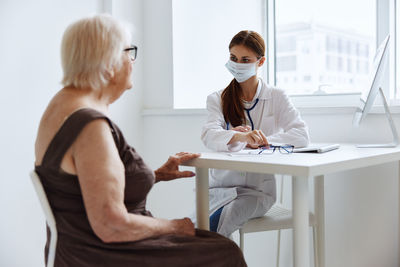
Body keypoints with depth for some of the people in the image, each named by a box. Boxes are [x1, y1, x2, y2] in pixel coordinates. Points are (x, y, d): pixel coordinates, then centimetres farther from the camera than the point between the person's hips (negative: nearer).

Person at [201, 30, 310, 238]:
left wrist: (261, 141, -25)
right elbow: (209, 134, -13)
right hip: (219, 185, 2)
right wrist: (239, 137, -36)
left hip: (257, 189, -2)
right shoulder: (218, 99, 8)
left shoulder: (276, 98, 7)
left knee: (214, 226, -30)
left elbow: (301, 134, -9)